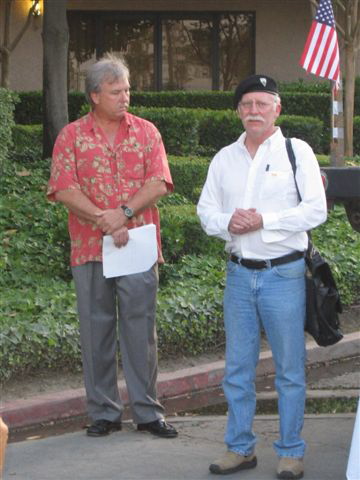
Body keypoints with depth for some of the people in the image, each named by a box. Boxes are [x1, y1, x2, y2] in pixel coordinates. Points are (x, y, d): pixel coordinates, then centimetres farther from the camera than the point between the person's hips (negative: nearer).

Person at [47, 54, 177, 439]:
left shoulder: (145, 132, 8)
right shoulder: (72, 136, 5)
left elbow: (158, 183, -2)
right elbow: (63, 189, -5)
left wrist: (124, 213, -16)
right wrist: (104, 221, -15)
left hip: (139, 246, 0)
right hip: (89, 249, 0)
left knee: (140, 328, 2)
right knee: (96, 330, 5)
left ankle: (147, 411, 9)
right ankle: (103, 412, 14)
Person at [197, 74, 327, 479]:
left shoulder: (297, 152, -2)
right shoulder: (225, 158, 12)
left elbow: (316, 209, -9)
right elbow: (206, 209, 12)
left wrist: (264, 221, -16)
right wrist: (227, 222, -10)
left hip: (284, 274, -4)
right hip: (239, 274, 4)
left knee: (289, 369, 2)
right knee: (237, 367, 9)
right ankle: (240, 447, 20)